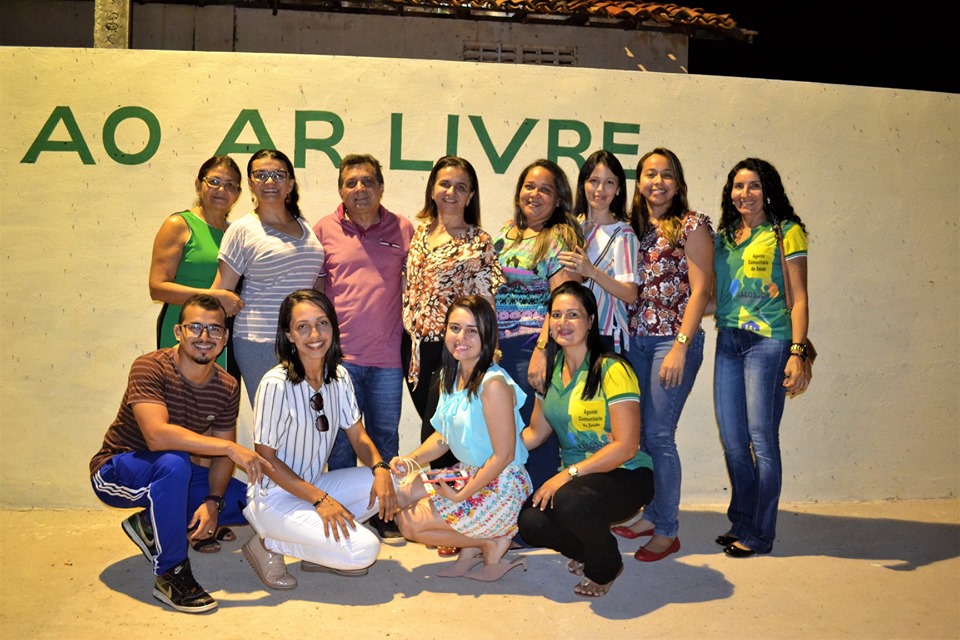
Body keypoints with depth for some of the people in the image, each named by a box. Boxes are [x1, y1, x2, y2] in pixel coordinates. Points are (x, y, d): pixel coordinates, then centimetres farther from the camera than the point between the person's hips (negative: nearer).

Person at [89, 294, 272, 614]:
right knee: (174, 462, -38)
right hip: (116, 473, -6)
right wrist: (231, 448, -41)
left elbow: (221, 456, -4)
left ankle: (151, 526, 7)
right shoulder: (150, 368, -25)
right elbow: (157, 435, -39)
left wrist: (213, 502, -22)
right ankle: (170, 574, -22)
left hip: (172, 475, 6)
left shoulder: (227, 387, -7)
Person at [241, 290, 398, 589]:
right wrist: (320, 499, -22)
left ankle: (316, 554, 3)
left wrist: (380, 468, -18)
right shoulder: (276, 384, -21)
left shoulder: (339, 377, 0)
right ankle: (268, 544, 0)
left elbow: (358, 436, 4)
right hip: (275, 497, -7)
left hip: (315, 484, 7)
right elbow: (266, 458, -17)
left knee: (390, 483, -13)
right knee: (364, 550, -21)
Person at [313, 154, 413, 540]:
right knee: (341, 437, 7)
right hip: (339, 353, -1)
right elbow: (313, 287, 9)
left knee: (385, 435, 10)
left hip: (387, 355, 1)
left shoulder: (403, 229, 6)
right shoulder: (325, 229, 4)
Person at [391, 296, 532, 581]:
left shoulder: (493, 384, -24)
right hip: (468, 473, 9)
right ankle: (471, 545, 12)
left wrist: (461, 495, -17)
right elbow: (444, 435, 12)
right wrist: (411, 460, -6)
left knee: (410, 524, -10)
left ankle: (492, 542, 6)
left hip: (500, 486, -9)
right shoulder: (450, 375, 3)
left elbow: (504, 455, -22)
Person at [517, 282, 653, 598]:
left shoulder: (612, 370, -15)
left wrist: (569, 474, -24)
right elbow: (535, 432, 13)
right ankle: (589, 551, 11)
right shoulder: (552, 369, 7)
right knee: (530, 521, -21)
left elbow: (626, 447, -19)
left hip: (626, 476, -6)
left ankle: (607, 566, -2)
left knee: (568, 501, -35)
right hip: (573, 477, 6)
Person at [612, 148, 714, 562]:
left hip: (673, 340, -6)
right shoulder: (635, 226, 13)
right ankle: (652, 515, 24)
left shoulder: (692, 225, -4)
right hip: (635, 339, 6)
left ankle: (667, 531, 7)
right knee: (640, 432, 9)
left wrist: (680, 346, -17)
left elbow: (700, 290, -11)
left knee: (658, 434, -6)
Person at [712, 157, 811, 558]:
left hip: (768, 343, -6)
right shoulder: (723, 236, 16)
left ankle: (760, 534, 10)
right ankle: (741, 524, 23)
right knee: (732, 441, 8)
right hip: (728, 343, 6)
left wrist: (797, 353, -12)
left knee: (761, 439, -2)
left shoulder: (786, 232, 0)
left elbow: (798, 298, -5)